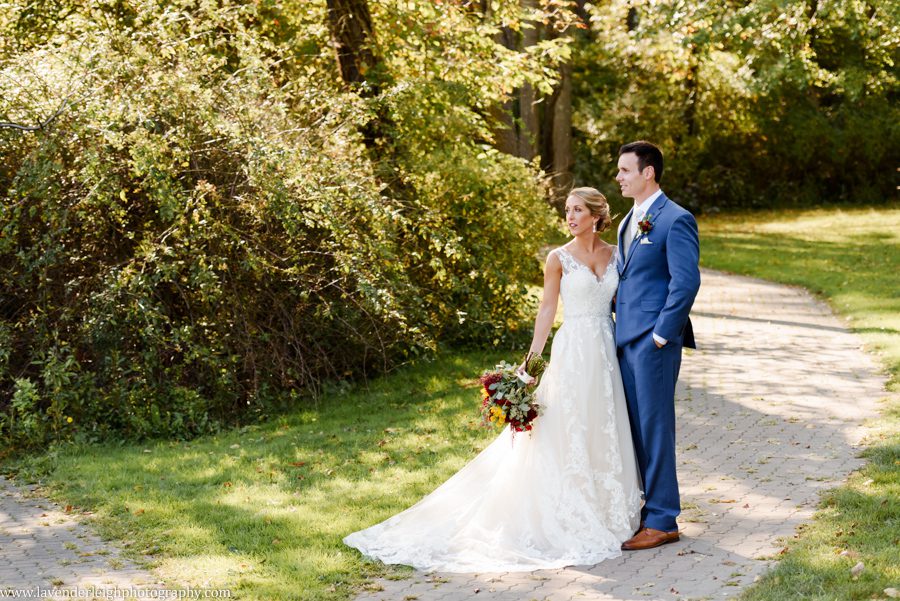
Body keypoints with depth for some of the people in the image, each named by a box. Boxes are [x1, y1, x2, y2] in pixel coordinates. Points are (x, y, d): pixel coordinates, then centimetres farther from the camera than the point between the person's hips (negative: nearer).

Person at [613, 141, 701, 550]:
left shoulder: (675, 220, -11)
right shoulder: (629, 222, 17)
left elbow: (686, 282, -17)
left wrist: (660, 335, -16)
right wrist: (617, 328, 14)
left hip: (653, 342, -9)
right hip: (625, 340, 9)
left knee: (655, 428, -4)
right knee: (635, 429, 12)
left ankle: (662, 521, 3)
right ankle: (648, 507, 21)